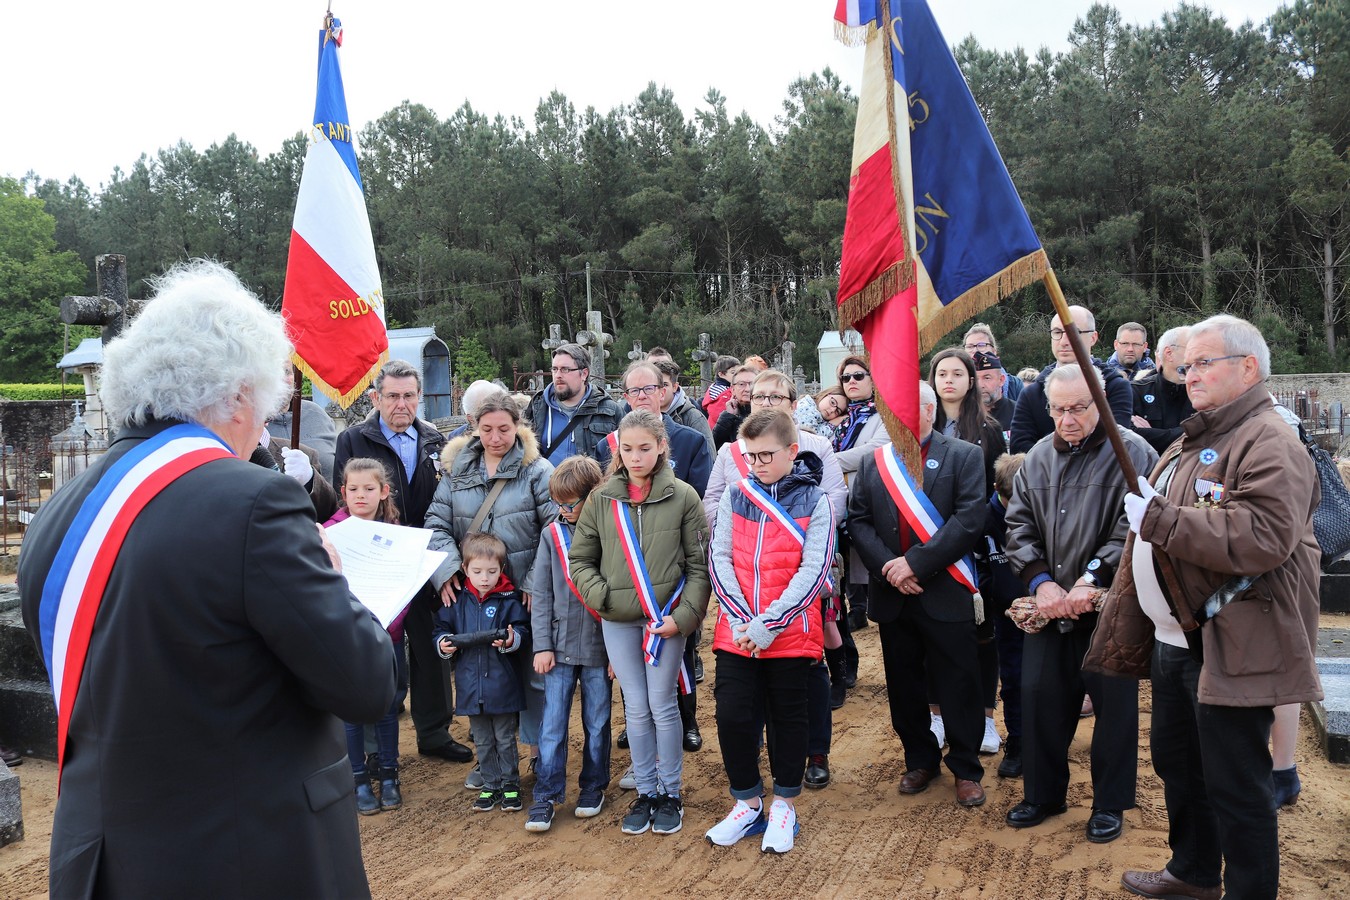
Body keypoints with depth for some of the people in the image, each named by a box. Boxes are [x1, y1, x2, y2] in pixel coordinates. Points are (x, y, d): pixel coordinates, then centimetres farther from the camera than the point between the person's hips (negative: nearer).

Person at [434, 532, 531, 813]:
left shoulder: (509, 599, -6)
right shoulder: (456, 600, 2)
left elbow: (522, 630, -7)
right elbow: (441, 628, 9)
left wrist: (511, 640, -27)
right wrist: (443, 644, -10)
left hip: (502, 683, -3)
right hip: (471, 685, 3)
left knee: (505, 738, 9)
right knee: (482, 742, 15)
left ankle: (510, 785, 24)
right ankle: (490, 785, 28)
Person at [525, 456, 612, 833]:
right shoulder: (552, 534, 1)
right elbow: (541, 594, 3)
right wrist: (542, 645, -2)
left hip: (600, 647, -1)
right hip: (559, 646, 2)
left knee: (597, 724, 12)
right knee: (552, 725, 3)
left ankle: (593, 787, 28)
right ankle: (545, 797, 13)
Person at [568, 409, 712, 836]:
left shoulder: (682, 497, -5)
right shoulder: (602, 500, 1)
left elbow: (699, 566, -5)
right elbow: (580, 559, 8)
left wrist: (683, 617, -12)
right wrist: (600, 597, -7)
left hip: (666, 619, -2)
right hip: (617, 621, 2)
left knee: (663, 706, 6)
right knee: (636, 709, 10)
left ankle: (670, 793, 22)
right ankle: (645, 791, 25)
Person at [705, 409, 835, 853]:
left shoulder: (814, 502, -4)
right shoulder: (734, 497, 6)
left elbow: (813, 571, -11)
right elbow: (719, 559, 1)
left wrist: (769, 625, -18)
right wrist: (739, 620, -13)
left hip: (790, 633, -2)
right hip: (736, 633, 3)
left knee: (788, 717, 10)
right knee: (733, 716, 1)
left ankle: (784, 805, 28)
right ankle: (747, 803, 23)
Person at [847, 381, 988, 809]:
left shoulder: (964, 456, -1)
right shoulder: (873, 462, 10)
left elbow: (970, 518, -12)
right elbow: (858, 521, 3)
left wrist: (916, 562, -17)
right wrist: (887, 567, -12)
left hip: (944, 594, -3)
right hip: (892, 596, 4)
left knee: (958, 686, 5)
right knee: (904, 686, 13)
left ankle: (966, 768, 21)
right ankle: (920, 760, 30)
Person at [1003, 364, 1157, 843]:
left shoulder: (1132, 453, -8)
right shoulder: (1038, 457, 9)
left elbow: (1135, 529, -15)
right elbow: (1019, 526, 8)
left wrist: (1092, 580, -21)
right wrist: (1041, 581, -6)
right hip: (1049, 605, 5)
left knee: (1114, 705, 5)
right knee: (1041, 696, 10)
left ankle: (1110, 804, 24)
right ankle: (1043, 793, 28)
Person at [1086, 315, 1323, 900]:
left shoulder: (1269, 444, -15)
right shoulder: (1196, 441, 17)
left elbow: (1265, 538, -29)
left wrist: (1160, 519, -24)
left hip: (1231, 648, -10)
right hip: (1174, 638, 10)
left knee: (1235, 786, 1)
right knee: (1177, 763, 21)